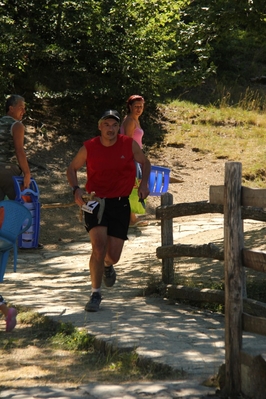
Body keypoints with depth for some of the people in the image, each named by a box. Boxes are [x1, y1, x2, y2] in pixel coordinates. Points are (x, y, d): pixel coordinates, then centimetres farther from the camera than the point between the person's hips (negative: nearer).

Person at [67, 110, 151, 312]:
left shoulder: (130, 144, -3)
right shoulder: (89, 148, -5)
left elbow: (145, 162, 15)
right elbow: (72, 168, 10)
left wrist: (144, 183, -1)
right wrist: (76, 189, -7)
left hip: (120, 204, 1)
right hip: (95, 202, -1)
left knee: (113, 255, 3)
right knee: (98, 246, -20)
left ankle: (107, 266, 43)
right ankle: (96, 294, -10)